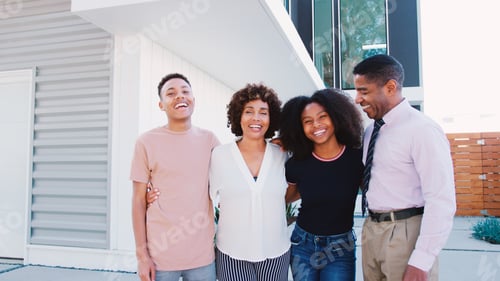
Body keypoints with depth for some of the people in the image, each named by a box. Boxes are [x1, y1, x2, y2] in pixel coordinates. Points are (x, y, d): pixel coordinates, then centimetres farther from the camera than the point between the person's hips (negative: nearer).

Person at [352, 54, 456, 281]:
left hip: (405, 233, -7)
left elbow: (441, 201, -18)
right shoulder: (371, 130, 10)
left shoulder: (422, 130, -15)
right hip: (371, 229, 7)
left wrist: (421, 262, -18)